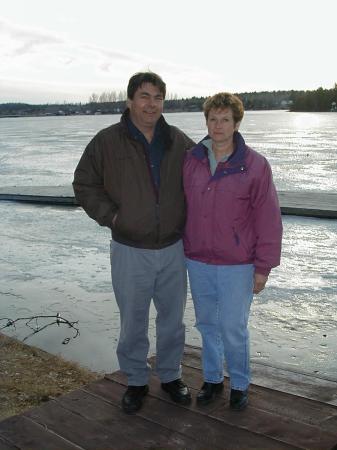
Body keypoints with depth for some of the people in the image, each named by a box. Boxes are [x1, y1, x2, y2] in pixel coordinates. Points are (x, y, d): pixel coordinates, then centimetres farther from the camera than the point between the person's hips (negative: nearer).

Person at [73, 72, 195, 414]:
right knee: (132, 322, 11)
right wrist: (110, 216, -10)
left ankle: (170, 375, 37)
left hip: (173, 249, 3)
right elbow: (84, 185, 1)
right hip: (130, 252, -2)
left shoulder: (179, 142, 0)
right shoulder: (107, 142, -7)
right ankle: (136, 381, 31)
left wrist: (189, 219, 3)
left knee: (173, 318, 16)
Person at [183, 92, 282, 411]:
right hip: (197, 263, 4)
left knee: (234, 329, 6)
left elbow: (268, 219, -7)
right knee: (207, 324, 17)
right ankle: (212, 379, 36)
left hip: (237, 266, -3)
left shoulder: (255, 165, -10)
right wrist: (181, 252, 8)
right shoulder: (190, 161, 0)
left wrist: (263, 267, -7)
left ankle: (240, 384, 30)